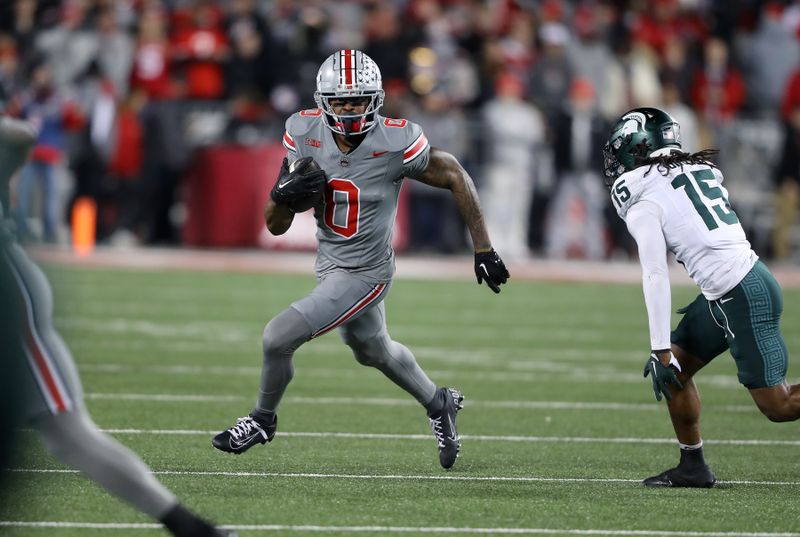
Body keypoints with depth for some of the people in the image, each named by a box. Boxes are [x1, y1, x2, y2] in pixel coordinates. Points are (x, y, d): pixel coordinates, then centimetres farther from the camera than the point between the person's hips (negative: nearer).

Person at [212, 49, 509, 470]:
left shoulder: (395, 143, -27)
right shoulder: (304, 133, -13)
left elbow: (456, 178, -11)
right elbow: (275, 226, -7)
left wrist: (484, 250, -10)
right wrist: (286, 193, -30)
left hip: (364, 273, -6)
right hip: (330, 262, 6)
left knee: (279, 337, -15)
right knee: (374, 351, 28)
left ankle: (262, 419, 14)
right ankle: (439, 405, 55)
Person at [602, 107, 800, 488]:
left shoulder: (643, 204, -8)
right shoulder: (697, 169, 13)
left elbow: (655, 278, -14)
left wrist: (660, 349, -13)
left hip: (743, 298, -9)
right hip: (751, 280, 9)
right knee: (675, 366, 16)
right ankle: (693, 467, 21)